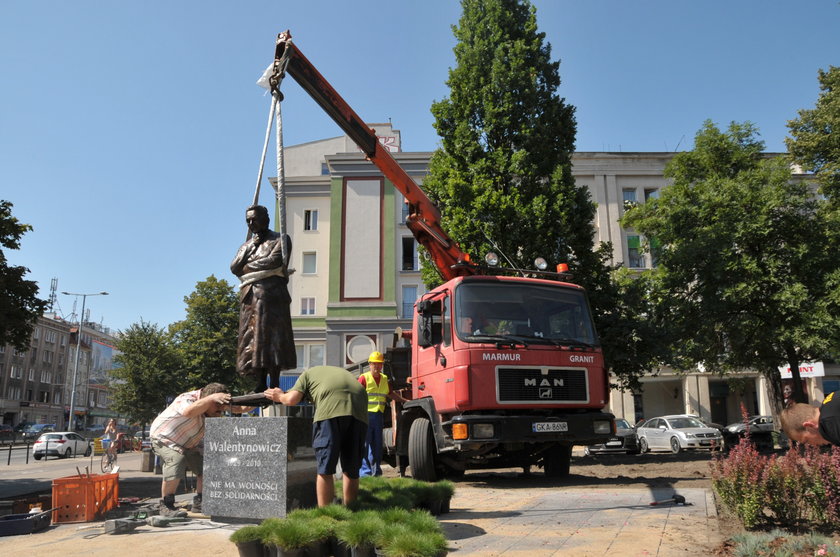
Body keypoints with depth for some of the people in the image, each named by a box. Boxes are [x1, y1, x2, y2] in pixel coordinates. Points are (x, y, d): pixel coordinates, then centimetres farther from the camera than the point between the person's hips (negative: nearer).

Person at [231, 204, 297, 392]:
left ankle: (274, 384, -12)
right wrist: (250, 247, 1)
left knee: (272, 337, -11)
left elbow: (274, 260, -11)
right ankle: (260, 384, 1)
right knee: (253, 338, 0)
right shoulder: (247, 244, 24)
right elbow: (234, 267, 11)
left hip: (271, 294, -6)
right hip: (250, 296, 6)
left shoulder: (280, 240, 7)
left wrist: (249, 266, 2)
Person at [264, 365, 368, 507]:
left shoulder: (307, 374, 26)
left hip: (331, 409, -4)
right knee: (352, 469, 15)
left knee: (325, 469, 3)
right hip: (359, 409, 5)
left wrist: (280, 396, 34)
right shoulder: (341, 372, 40)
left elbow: (292, 399, 11)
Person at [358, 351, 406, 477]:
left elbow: (391, 394, 30)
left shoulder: (385, 379, 16)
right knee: (365, 443, -6)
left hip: (379, 415, 6)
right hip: (366, 414, -6)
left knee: (377, 444, 9)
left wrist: (405, 400, 25)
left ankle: (376, 471, 17)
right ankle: (365, 472, -2)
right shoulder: (364, 378, -3)